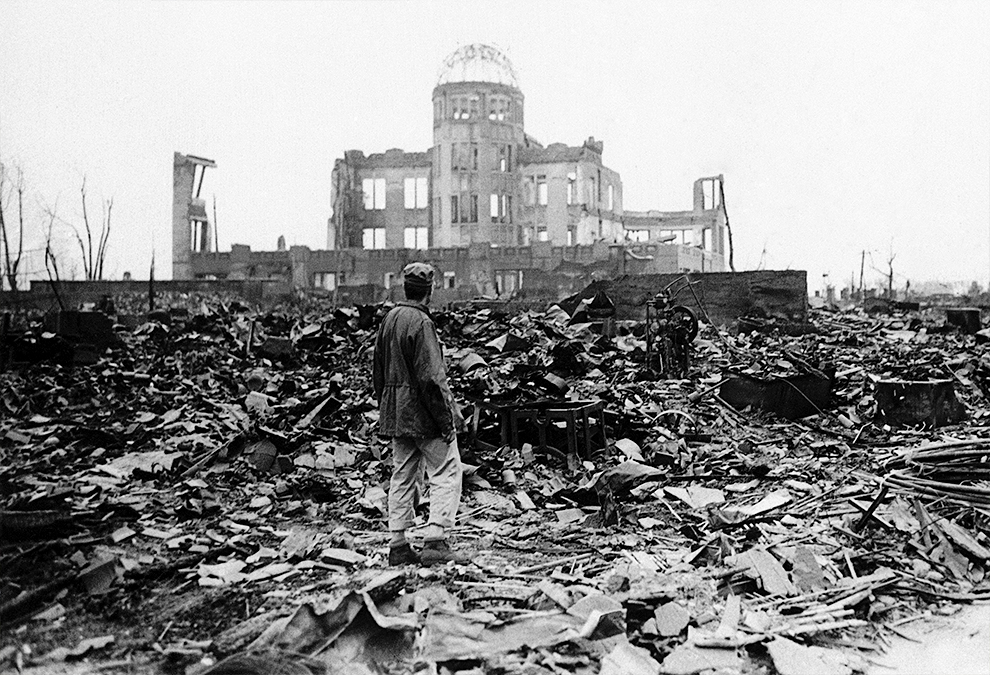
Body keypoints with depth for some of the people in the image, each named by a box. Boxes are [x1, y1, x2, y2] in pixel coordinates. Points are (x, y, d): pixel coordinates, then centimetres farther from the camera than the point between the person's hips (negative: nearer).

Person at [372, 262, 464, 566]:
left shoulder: (389, 318, 11)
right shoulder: (421, 322, -16)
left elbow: (378, 372, 16)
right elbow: (432, 377, -20)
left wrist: (386, 409, 21)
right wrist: (447, 419, -16)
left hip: (395, 413, 9)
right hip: (423, 413, -8)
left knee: (402, 477, 12)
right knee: (446, 474, -1)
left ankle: (398, 546, 16)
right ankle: (435, 542, -5)